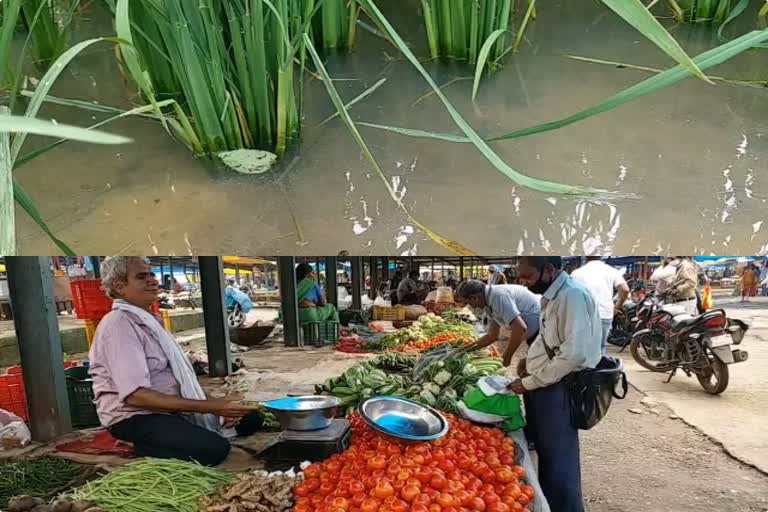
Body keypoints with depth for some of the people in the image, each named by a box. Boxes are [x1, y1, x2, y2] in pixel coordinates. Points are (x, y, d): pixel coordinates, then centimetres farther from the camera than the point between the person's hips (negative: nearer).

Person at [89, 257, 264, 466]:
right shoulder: (119, 324, -16)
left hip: (169, 408, 9)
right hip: (134, 418, -9)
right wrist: (209, 406, -25)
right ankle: (146, 450, -8)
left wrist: (215, 407, -1)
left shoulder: (148, 320, 14)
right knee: (214, 447, -31)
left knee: (251, 418, 4)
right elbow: (135, 395, -26)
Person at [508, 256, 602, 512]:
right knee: (542, 452, 22)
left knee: (558, 460, 4)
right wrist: (531, 359, 7)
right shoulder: (551, 295, 9)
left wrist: (529, 382, -19)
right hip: (541, 386, 10)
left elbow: (574, 355, -27)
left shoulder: (573, 296, -21)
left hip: (557, 389, -10)